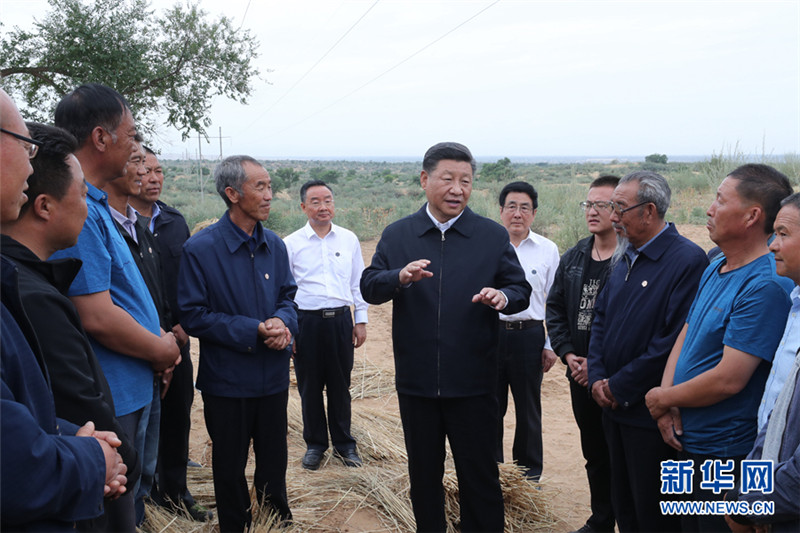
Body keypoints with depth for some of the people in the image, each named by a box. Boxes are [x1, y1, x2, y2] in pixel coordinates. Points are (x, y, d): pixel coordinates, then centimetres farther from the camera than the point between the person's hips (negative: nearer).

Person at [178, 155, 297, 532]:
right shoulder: (200, 249, -14)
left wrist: (283, 322, -13)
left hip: (273, 375, 4)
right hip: (228, 380, -4)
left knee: (274, 462, 18)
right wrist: (255, 331, -21)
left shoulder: (274, 245, 2)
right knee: (230, 468, 14)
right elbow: (193, 316, -15)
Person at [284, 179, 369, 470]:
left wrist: (361, 320, 8)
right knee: (309, 388, 8)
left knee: (340, 386, 10)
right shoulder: (291, 244, 0)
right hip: (306, 322, -1)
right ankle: (314, 445, 25)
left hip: (340, 320, 1)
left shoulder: (349, 239, 5)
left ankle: (343, 443, 25)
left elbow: (358, 282, 11)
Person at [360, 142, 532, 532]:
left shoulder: (493, 236, 1)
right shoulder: (397, 235, 4)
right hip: (416, 380, 2)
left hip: (473, 383, -1)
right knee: (423, 474, 17)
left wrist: (503, 297, -21)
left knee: (480, 477, 7)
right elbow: (368, 287, -2)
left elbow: (521, 290, 2)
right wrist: (400, 277, -23)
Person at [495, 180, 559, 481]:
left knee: (529, 408, 10)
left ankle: (529, 472, 26)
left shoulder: (548, 250, 3)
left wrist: (551, 345, 2)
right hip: (490, 333, 0)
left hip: (529, 335, 0)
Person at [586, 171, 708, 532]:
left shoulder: (688, 260, -17)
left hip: (650, 414, -8)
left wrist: (619, 387, -16)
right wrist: (597, 378, 0)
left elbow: (676, 340, -22)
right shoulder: (626, 257, 10)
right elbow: (600, 319, 13)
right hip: (614, 407, 8)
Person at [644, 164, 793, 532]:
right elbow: (684, 336, 9)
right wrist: (667, 401, -6)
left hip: (725, 453, -8)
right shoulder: (714, 270, 7)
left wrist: (663, 399, -11)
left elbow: (728, 379, -25)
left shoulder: (765, 287, -23)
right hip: (686, 441, 8)